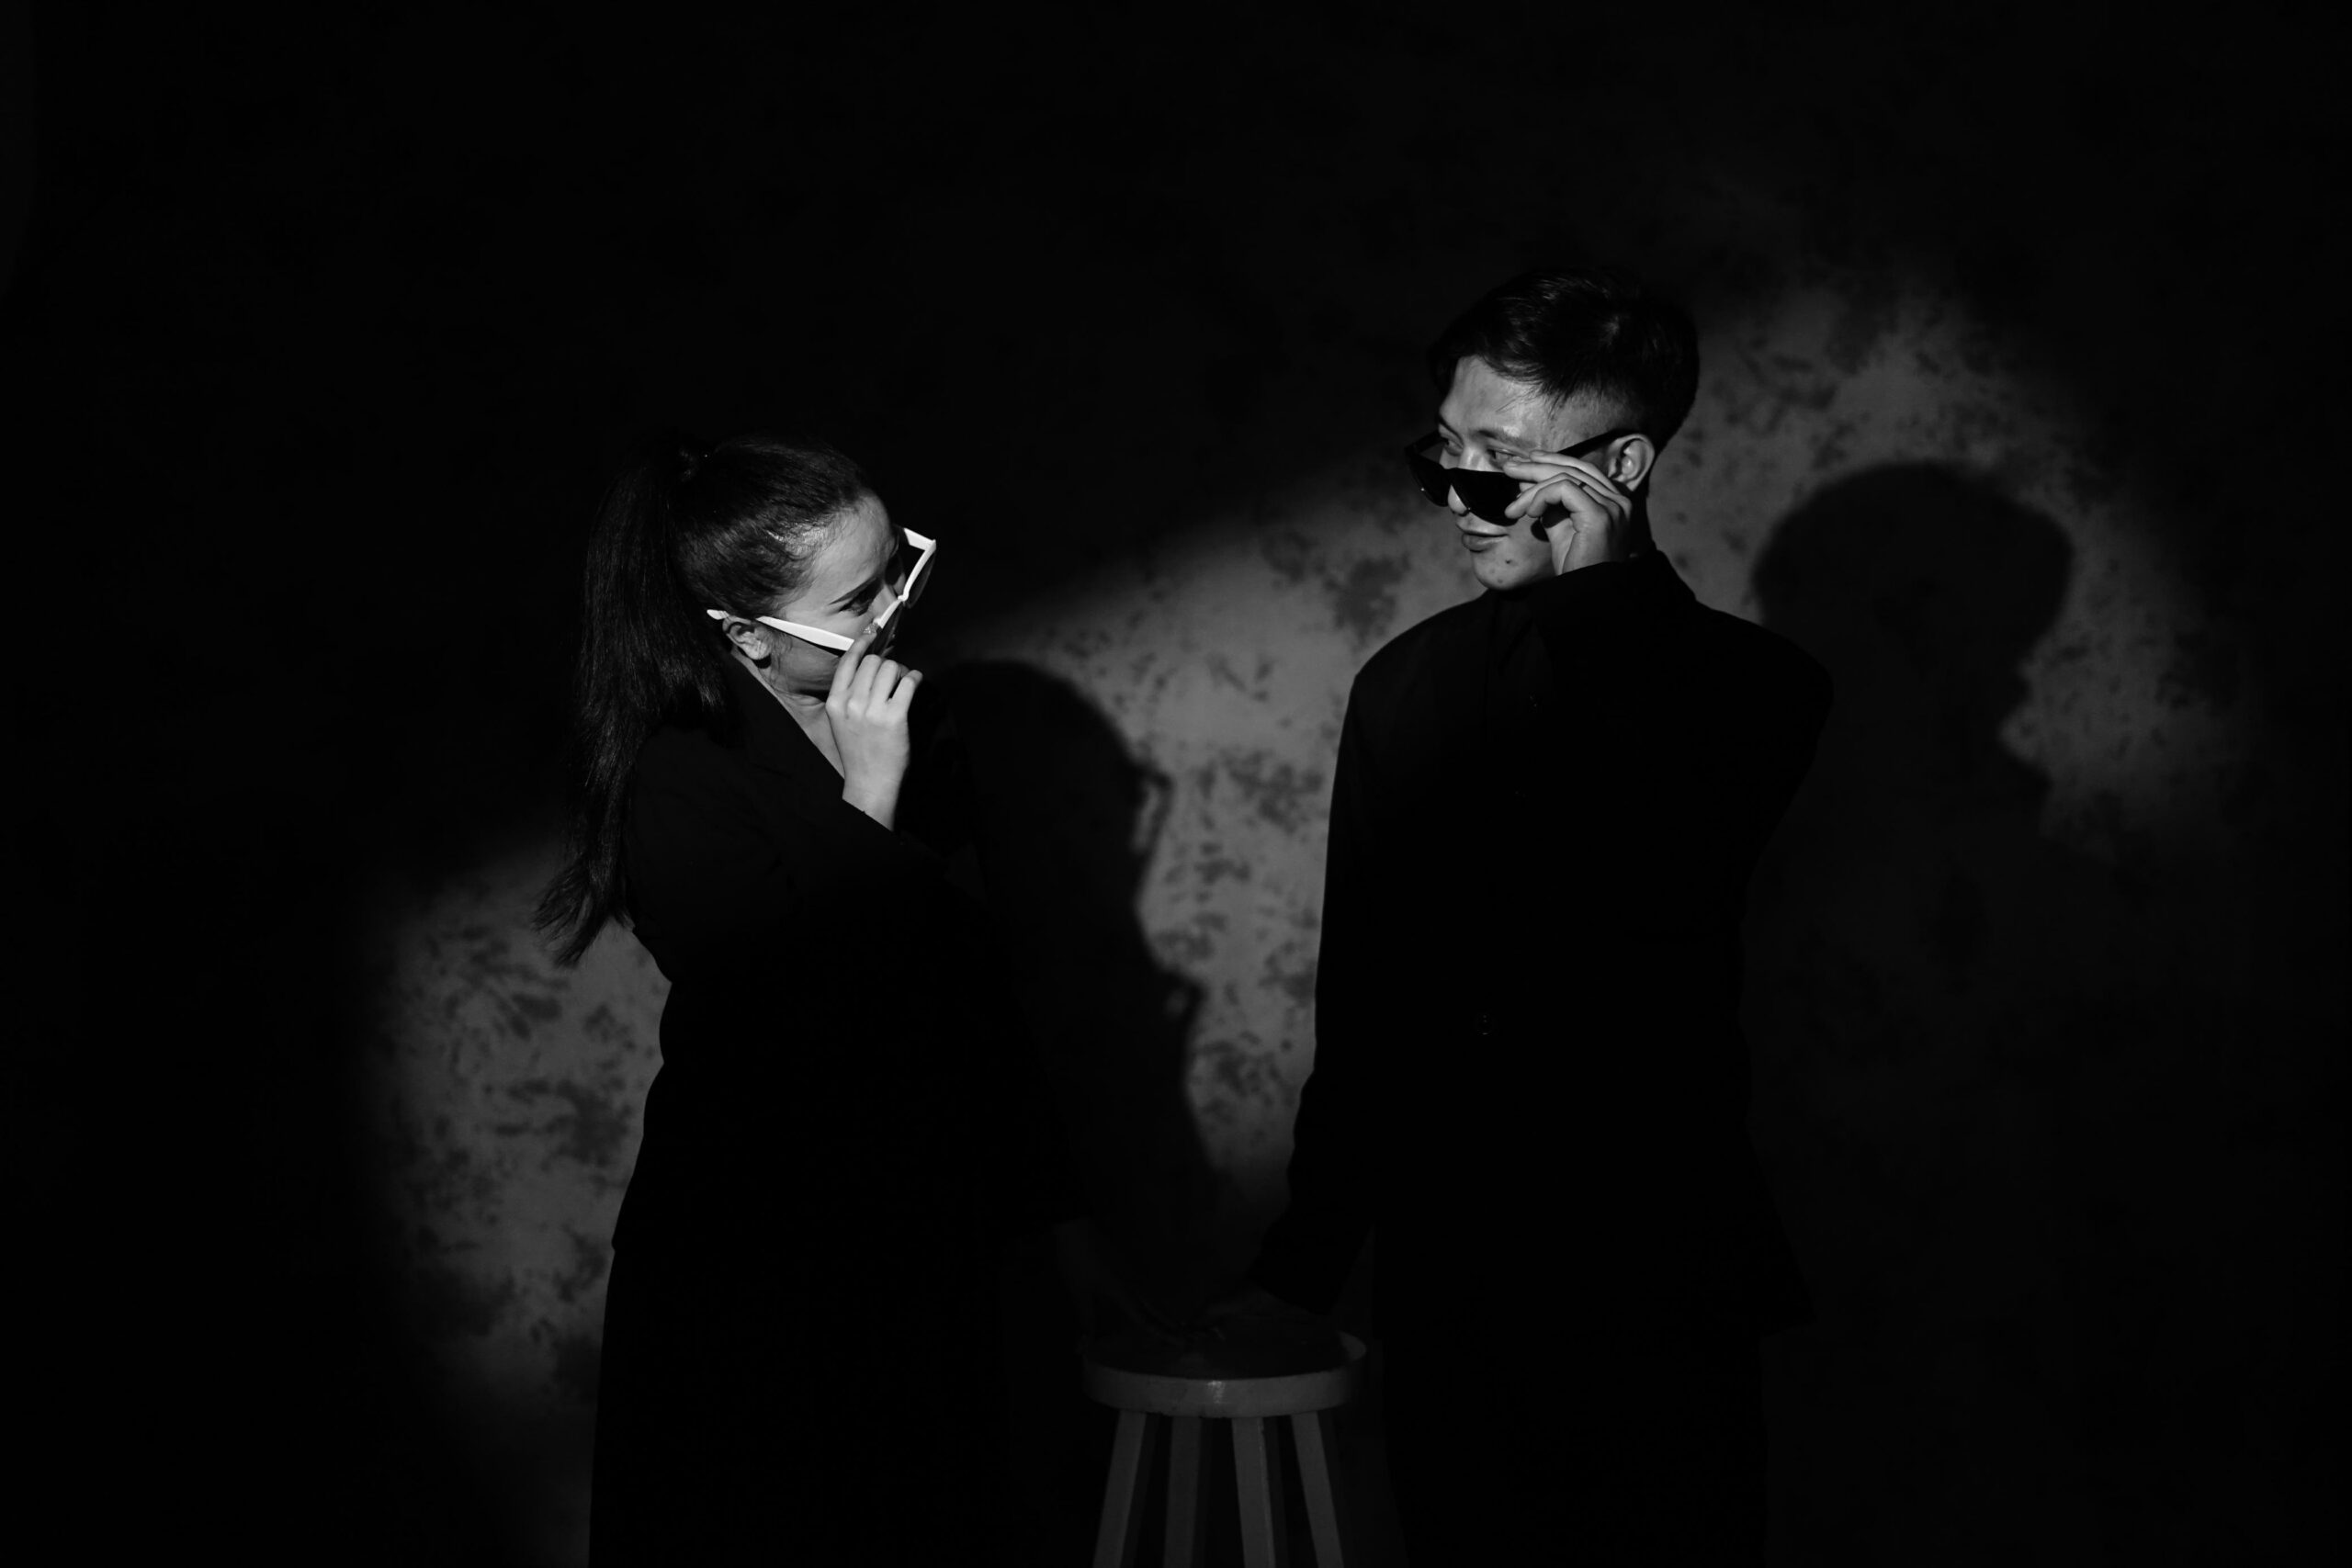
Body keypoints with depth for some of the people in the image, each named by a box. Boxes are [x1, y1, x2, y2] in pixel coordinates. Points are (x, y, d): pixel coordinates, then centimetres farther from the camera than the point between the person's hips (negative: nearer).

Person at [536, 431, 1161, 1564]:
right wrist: (867, 803, -24)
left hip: (919, 1259, 7)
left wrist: (1056, 1215, 15)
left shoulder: (893, 729, 5)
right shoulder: (682, 789, -17)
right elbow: (814, 1024, -26)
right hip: (758, 1304, -7)